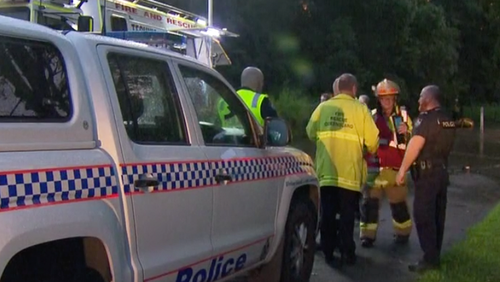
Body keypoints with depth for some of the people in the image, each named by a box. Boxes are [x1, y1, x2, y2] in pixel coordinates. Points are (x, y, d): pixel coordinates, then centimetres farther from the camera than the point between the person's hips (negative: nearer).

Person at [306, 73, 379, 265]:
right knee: (347, 215, 6)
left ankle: (328, 251, 14)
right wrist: (369, 152, 18)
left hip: (325, 171, 2)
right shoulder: (360, 109, -4)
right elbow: (372, 141, -4)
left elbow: (311, 133, 8)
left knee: (327, 214, 9)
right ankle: (347, 253, 10)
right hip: (349, 173, -2)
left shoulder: (323, 107, 2)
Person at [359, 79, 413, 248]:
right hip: (374, 167, 1)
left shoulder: (403, 116, 3)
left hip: (395, 167, 0)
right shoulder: (372, 116, 4)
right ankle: (367, 234, 10)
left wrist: (406, 133, -12)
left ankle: (403, 233, 26)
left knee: (398, 202, 8)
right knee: (370, 201, 0)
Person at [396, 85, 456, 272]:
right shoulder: (448, 120, 12)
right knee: (437, 216, 13)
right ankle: (435, 255, 20)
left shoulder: (426, 119, -15)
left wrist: (402, 170, -19)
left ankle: (430, 258, -6)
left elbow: (415, 146, -21)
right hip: (442, 172, 9)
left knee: (423, 216, -6)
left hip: (426, 173, -9)